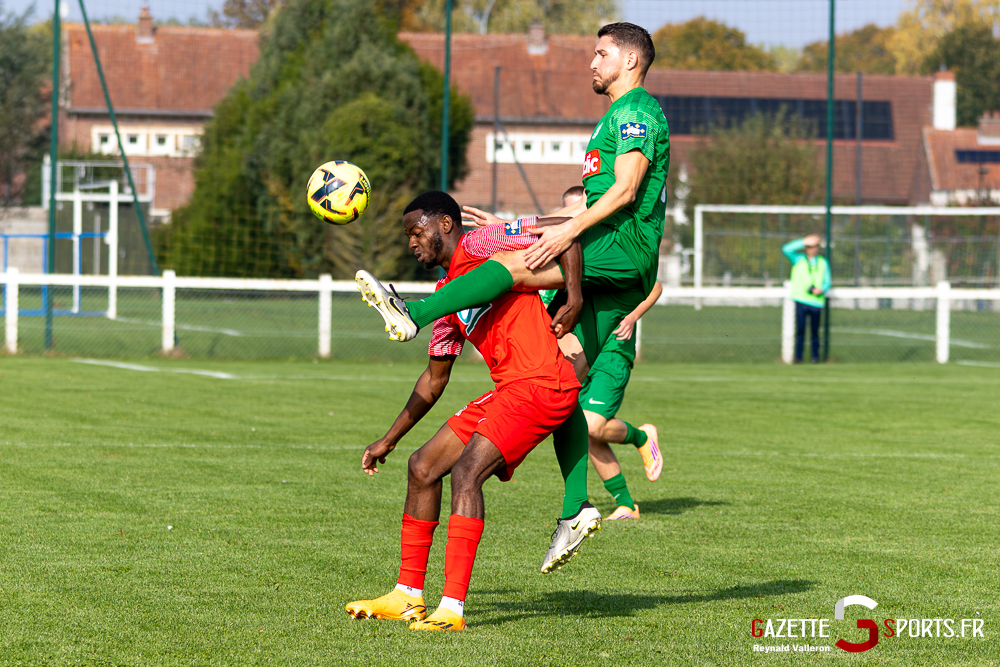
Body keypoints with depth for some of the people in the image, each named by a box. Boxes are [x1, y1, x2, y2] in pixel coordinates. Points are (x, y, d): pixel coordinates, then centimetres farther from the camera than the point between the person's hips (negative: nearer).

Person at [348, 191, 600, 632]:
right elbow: (434, 381, 28)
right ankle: (407, 596, 18)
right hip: (508, 390, 10)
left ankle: (453, 610, -26)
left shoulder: (481, 245, -5)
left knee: (466, 471, -22)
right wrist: (388, 441, 28)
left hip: (542, 382, -10)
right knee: (423, 467, 10)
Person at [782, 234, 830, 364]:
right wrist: (804, 241, -12)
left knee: (814, 331, 4)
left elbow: (827, 282, 13)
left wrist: (822, 289, -10)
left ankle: (814, 356, 13)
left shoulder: (823, 262, 16)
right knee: (800, 329, -6)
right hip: (801, 300, -2)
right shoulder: (798, 259, 9)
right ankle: (798, 356, -2)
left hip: (817, 301, 2)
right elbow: (786, 249, -9)